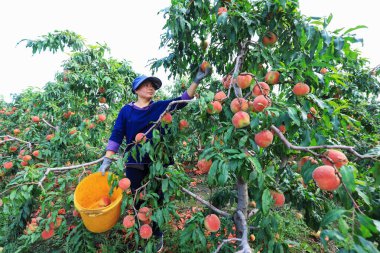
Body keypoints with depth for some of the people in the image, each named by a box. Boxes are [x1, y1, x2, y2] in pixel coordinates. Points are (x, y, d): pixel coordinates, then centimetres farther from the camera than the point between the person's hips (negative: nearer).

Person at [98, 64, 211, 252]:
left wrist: (196, 81, -16)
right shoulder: (126, 111, 2)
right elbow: (116, 136, 0)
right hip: (135, 164, 1)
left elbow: (182, 100, -7)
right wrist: (107, 160, -7)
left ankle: (157, 236, 36)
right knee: (139, 203, 15)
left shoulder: (161, 107, 3)